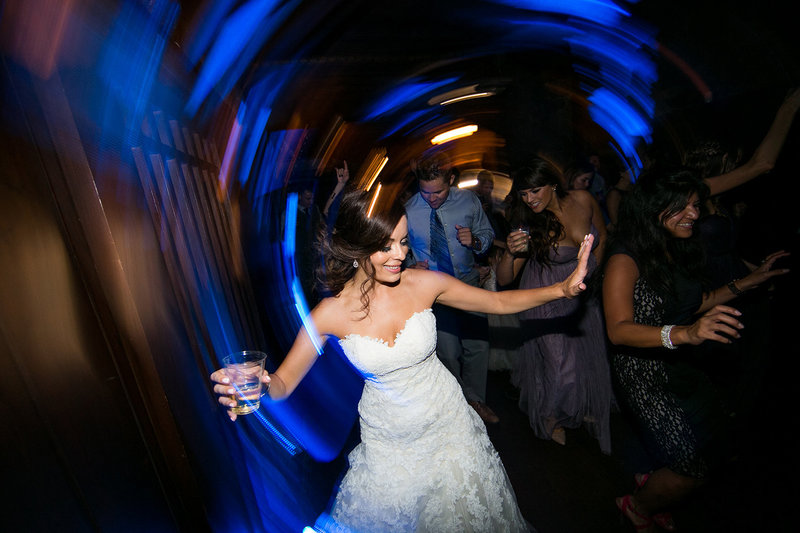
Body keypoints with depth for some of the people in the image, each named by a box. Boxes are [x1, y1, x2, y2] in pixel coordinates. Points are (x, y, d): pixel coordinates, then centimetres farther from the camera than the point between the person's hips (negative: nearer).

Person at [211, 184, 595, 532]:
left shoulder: (424, 283, -19)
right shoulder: (331, 313, -21)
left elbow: (499, 302, -8)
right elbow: (283, 382, -14)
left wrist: (563, 288, -18)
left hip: (447, 424, 2)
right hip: (387, 443, -1)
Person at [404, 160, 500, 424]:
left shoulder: (468, 200, -7)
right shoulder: (407, 211, -13)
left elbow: (487, 233, 7)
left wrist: (475, 241, -16)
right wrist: (412, 266, -20)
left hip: (469, 282, 3)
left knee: (478, 346, 11)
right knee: (448, 353, 4)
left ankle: (475, 400, 40)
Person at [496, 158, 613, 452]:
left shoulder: (582, 200, -13)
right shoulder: (528, 224, -22)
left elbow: (602, 236, 7)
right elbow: (504, 279, -22)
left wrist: (592, 272, 3)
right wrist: (511, 253, -40)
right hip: (548, 298, -4)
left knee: (588, 353, 18)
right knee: (560, 363, -3)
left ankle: (583, 407, 50)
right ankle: (551, 416, 32)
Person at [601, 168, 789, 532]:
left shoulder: (681, 250, 3)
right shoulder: (626, 259, -21)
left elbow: (697, 304, 18)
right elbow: (618, 330, -31)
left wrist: (749, 281, 13)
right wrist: (683, 333, -43)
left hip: (681, 365, 8)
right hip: (643, 370, -8)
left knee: (714, 450, 13)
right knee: (692, 466, -4)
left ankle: (652, 480, 41)